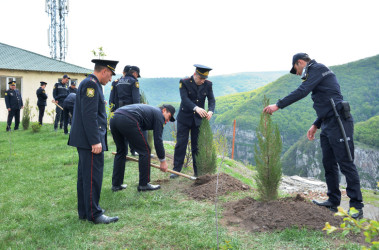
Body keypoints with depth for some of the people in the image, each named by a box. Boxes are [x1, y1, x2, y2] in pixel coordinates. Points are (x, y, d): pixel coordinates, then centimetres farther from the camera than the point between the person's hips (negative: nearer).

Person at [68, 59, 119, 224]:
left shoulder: (90, 83, 18)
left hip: (85, 141, 11)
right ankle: (94, 214, 5)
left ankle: (84, 212, 25)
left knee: (84, 176, 15)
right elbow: (89, 115, -22)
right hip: (90, 141, -11)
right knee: (93, 177, -4)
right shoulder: (91, 84, -14)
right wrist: (95, 141, -23)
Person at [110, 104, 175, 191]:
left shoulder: (151, 110, 36)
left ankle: (116, 184, 27)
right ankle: (144, 184, 13)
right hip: (128, 121, -9)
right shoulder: (159, 114, 12)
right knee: (145, 151, 5)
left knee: (121, 151, 24)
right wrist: (163, 161, 15)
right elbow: (158, 140, 6)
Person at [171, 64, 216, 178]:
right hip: (184, 118, -2)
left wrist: (210, 111, -29)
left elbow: (212, 99, -7)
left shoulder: (208, 85, -1)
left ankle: (198, 172, 14)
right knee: (181, 144, 0)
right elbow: (185, 98, -24)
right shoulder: (184, 82, -11)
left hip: (198, 119, 2)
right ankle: (176, 170, 10)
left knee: (197, 146, 6)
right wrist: (196, 108, -41)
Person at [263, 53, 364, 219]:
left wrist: (278, 105, -15)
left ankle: (356, 206, 0)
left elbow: (301, 92, -18)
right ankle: (333, 202, 21)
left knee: (346, 164, -7)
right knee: (329, 164, 12)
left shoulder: (317, 69, -5)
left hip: (338, 124, -10)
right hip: (328, 125, 10)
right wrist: (316, 125, 23)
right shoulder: (318, 73, 25)